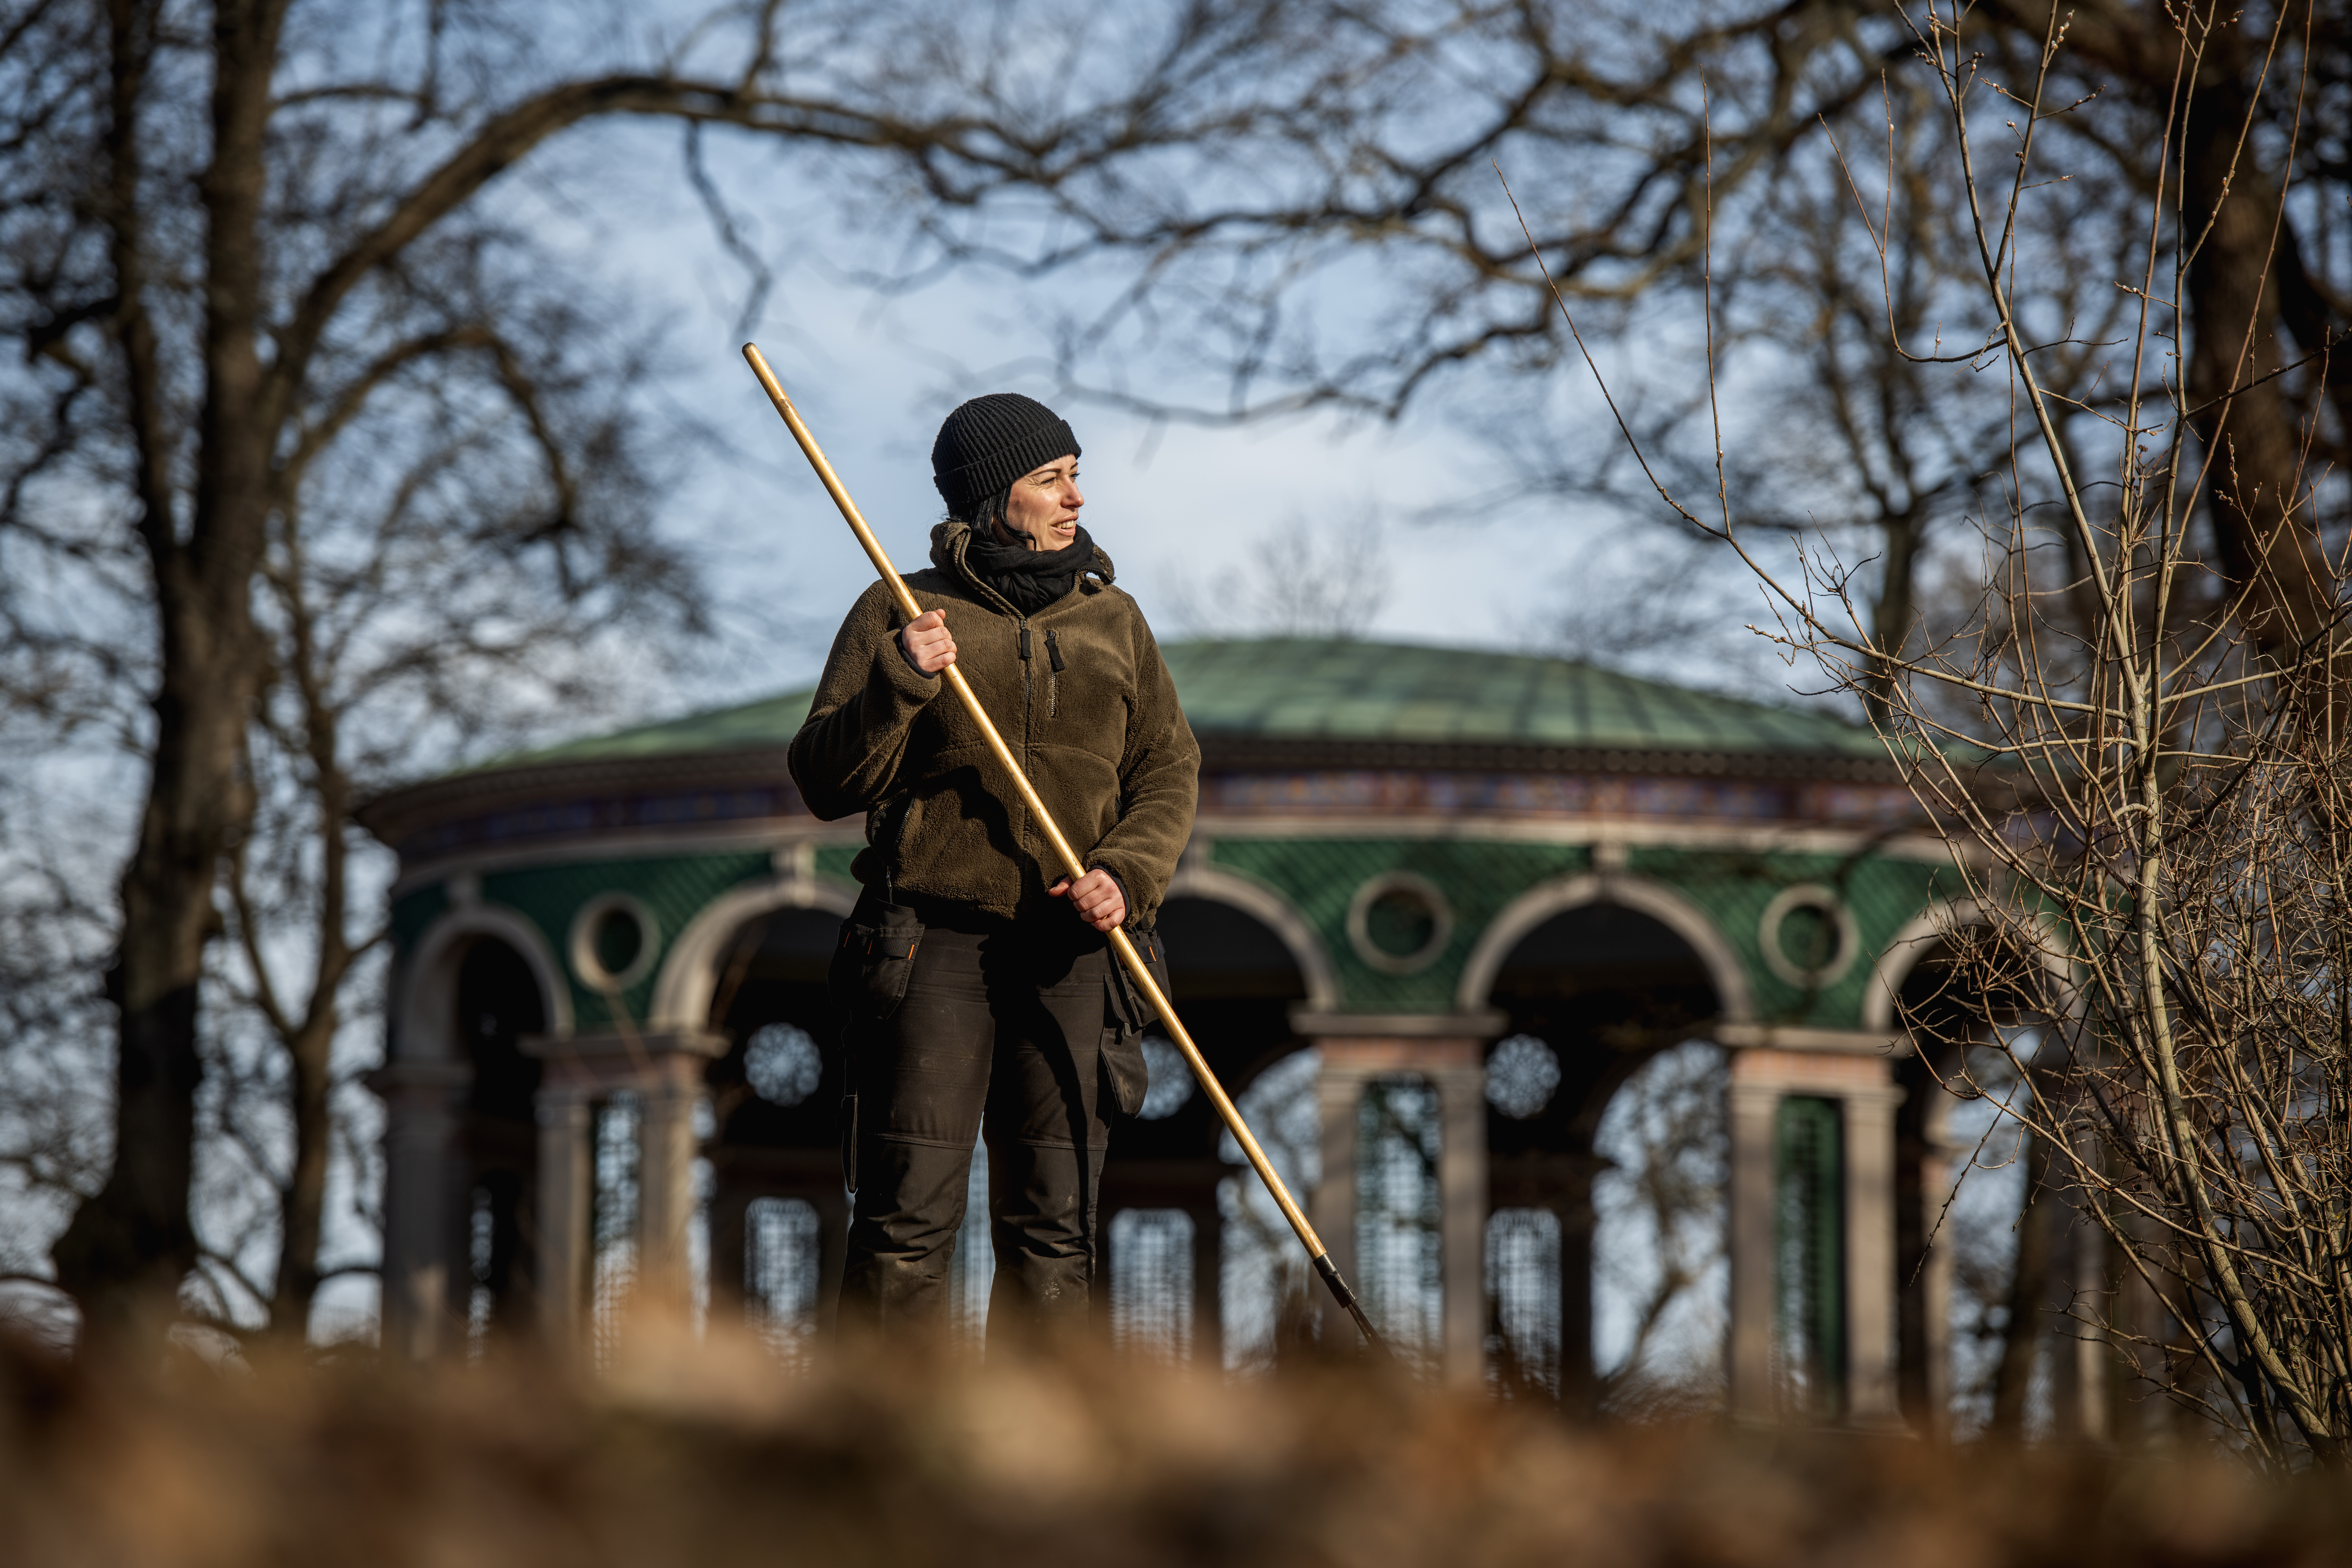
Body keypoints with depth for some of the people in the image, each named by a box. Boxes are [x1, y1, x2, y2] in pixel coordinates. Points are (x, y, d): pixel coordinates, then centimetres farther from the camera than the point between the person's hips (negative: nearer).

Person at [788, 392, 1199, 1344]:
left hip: (1070, 955, 3)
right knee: (907, 1224, -9)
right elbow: (828, 783, 3)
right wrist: (896, 686, -14)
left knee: (1053, 1232, 1)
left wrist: (1127, 875, -7)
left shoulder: (1112, 620, 16)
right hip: (933, 943, -3)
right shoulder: (896, 616, 6)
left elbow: (1168, 772, 12)